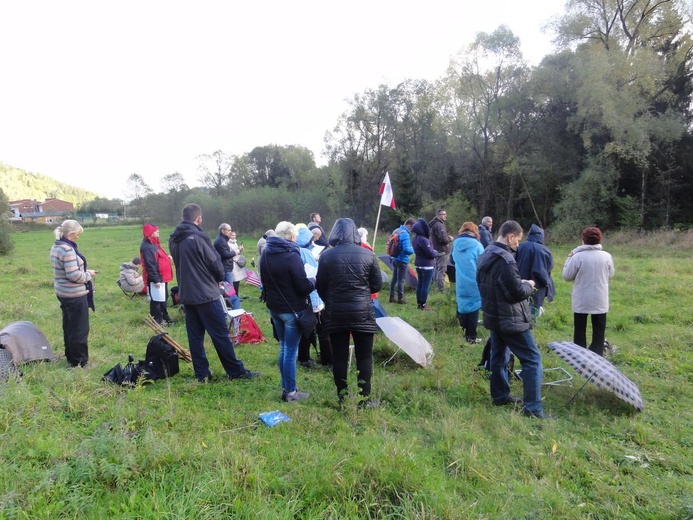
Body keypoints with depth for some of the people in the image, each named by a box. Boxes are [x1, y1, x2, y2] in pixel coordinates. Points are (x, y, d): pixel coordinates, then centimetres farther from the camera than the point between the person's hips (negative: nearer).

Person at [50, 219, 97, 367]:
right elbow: (73, 275, -26)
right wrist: (88, 274, -10)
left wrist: (84, 272, 8)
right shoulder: (68, 250, -23)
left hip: (63, 293, 10)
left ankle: (71, 358, 31)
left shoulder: (56, 247, 8)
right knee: (80, 329, 1)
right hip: (75, 295, -10)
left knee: (68, 326, 19)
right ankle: (80, 361, 11)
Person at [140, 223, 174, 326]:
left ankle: (165, 317, 30)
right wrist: (155, 279, -23)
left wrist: (167, 257, 5)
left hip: (162, 277, 11)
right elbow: (150, 265, -23)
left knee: (163, 298, 19)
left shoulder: (154, 243, 13)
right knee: (156, 300, -2)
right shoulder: (147, 247, -20)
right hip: (156, 279, -11)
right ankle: (157, 320, 7)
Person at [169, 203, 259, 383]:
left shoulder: (173, 239, 6)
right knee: (220, 334, 0)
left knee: (195, 336, 11)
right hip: (205, 294, -7)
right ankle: (236, 371, 8)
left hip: (186, 294, 7)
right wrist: (220, 278, 8)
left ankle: (201, 373, 17)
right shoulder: (199, 237, -18)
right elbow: (216, 263, -12)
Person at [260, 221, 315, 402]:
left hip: (274, 307, 8)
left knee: (283, 348, 19)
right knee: (291, 351, 1)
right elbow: (303, 287, -18)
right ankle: (290, 392, 11)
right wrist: (314, 281, 0)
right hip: (292, 309, -8)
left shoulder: (265, 254, 6)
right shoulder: (291, 255, -20)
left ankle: (285, 387, 27)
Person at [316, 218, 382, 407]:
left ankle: (342, 398, 18)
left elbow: (320, 287, 1)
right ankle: (365, 399, 13)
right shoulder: (368, 255, -4)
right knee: (364, 356, 8)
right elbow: (377, 285, 2)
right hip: (362, 312, -1)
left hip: (335, 313, 1)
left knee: (339, 357, 9)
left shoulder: (326, 256, -4)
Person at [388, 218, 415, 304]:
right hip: (402, 260, -8)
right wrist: (413, 250, -8)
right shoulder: (405, 234, -21)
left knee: (394, 278, 16)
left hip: (394, 259, 9)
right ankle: (400, 298, 10)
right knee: (401, 280, 1)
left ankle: (392, 297, 22)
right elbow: (406, 249, -28)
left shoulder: (396, 231, 7)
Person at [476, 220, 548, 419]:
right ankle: (532, 408, -1)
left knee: (498, 356, 19)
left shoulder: (485, 255, 7)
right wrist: (528, 286, -2)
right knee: (532, 359, -2)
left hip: (492, 316, 10)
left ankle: (500, 395, 30)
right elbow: (516, 293, -23)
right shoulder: (505, 259, -24)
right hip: (510, 319, -9)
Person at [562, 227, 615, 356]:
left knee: (580, 331, 11)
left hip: (581, 302, -2)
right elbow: (610, 275, 10)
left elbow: (567, 276, -5)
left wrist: (569, 258, 5)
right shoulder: (607, 256, -6)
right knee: (599, 331, 14)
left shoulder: (577, 257, -15)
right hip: (600, 301, 2)